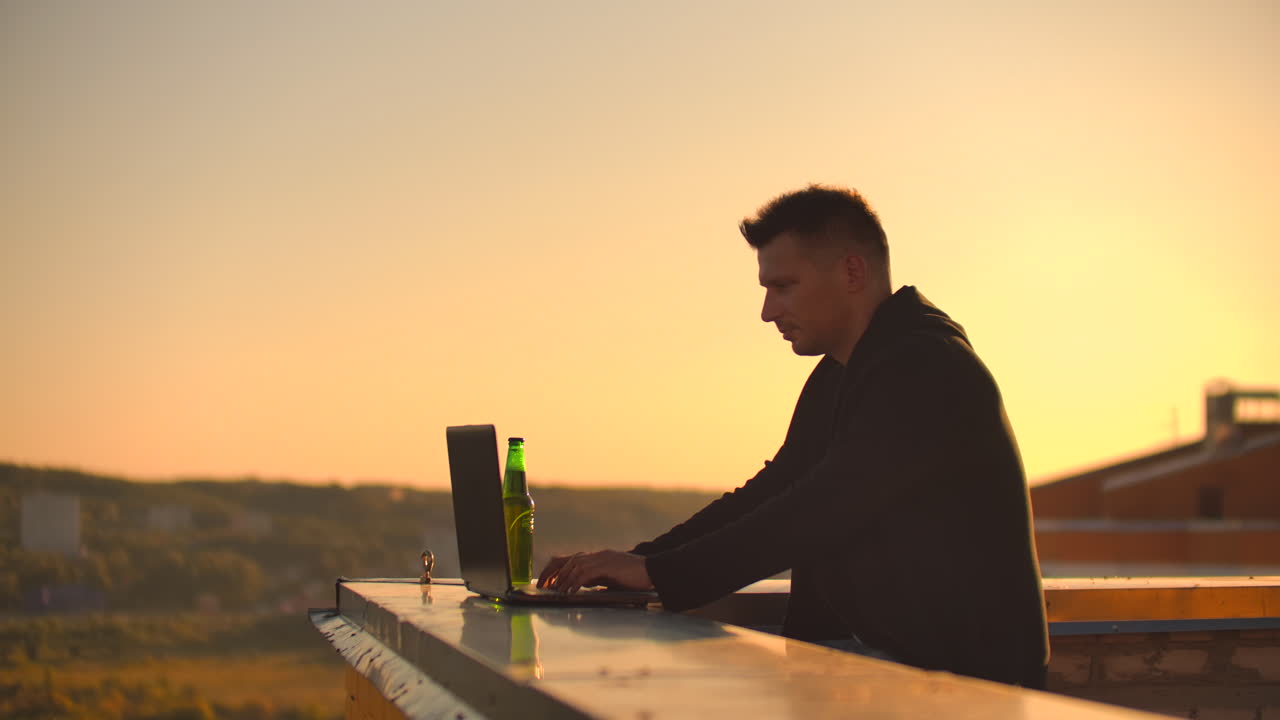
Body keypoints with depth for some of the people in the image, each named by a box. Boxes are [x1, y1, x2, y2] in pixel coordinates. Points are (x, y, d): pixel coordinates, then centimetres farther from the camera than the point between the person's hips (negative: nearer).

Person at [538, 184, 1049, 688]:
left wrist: (659, 571, -21)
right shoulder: (835, 377, 14)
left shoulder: (928, 368, -18)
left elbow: (820, 513, -24)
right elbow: (770, 494, 15)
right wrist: (638, 563, 2)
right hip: (873, 649, 9)